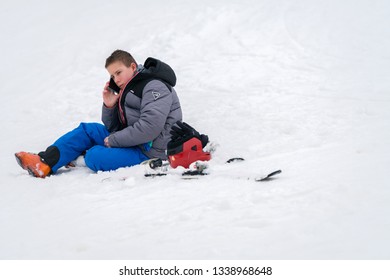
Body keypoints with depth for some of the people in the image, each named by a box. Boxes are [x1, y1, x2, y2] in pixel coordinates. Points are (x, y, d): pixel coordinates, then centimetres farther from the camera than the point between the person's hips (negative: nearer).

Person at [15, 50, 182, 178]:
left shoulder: (155, 87, -13)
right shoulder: (127, 92, 17)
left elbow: (150, 127, -25)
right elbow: (113, 128, 19)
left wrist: (113, 140, -16)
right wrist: (109, 106, -2)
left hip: (150, 151, -10)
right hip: (131, 141, 10)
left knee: (95, 156, -26)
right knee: (87, 130, 3)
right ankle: (45, 163, -7)